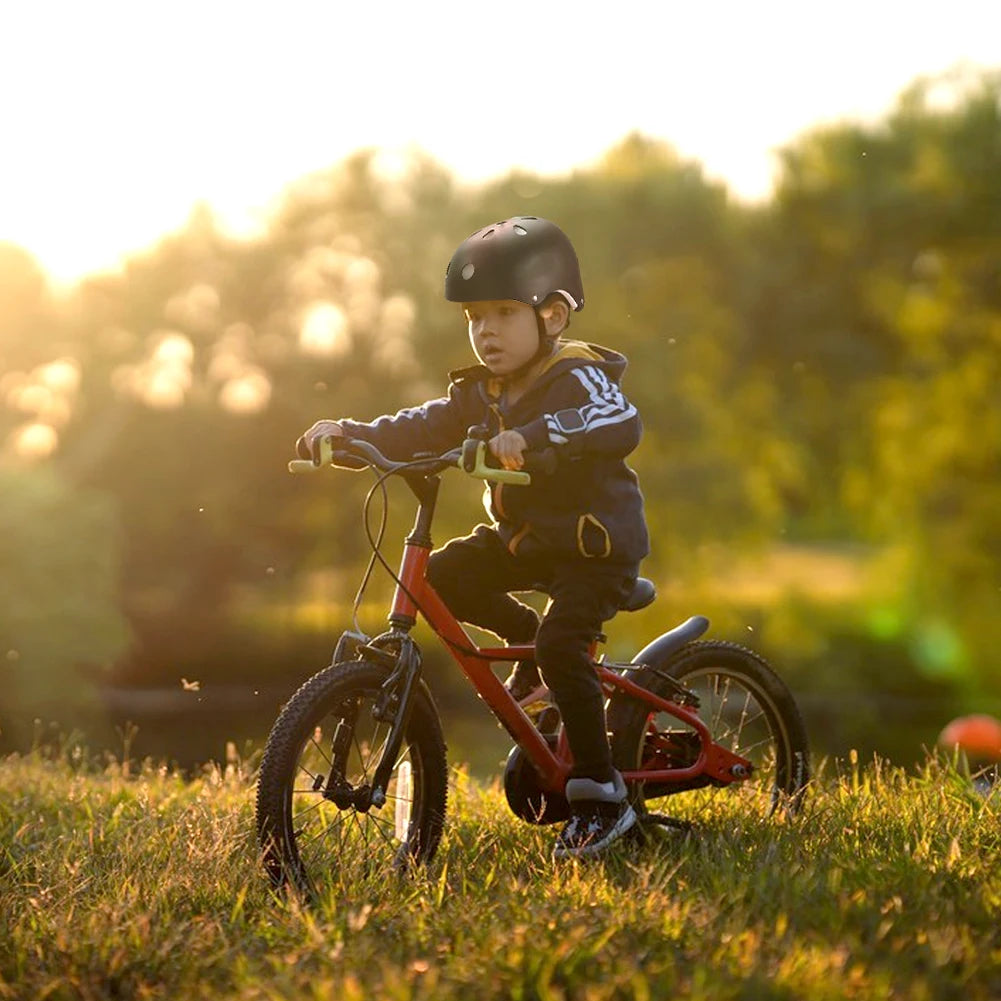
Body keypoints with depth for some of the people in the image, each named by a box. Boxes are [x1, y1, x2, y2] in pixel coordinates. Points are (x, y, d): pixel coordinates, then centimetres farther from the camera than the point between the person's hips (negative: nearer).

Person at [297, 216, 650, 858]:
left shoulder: (579, 379, -18)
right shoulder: (481, 395, 6)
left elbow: (623, 426, -37)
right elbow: (421, 430, 1)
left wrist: (532, 435, -50)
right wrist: (348, 432, -16)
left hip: (597, 544, -8)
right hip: (524, 538, 8)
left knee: (561, 644, -25)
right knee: (441, 576, -7)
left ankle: (602, 798, -15)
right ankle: (528, 639, 17)